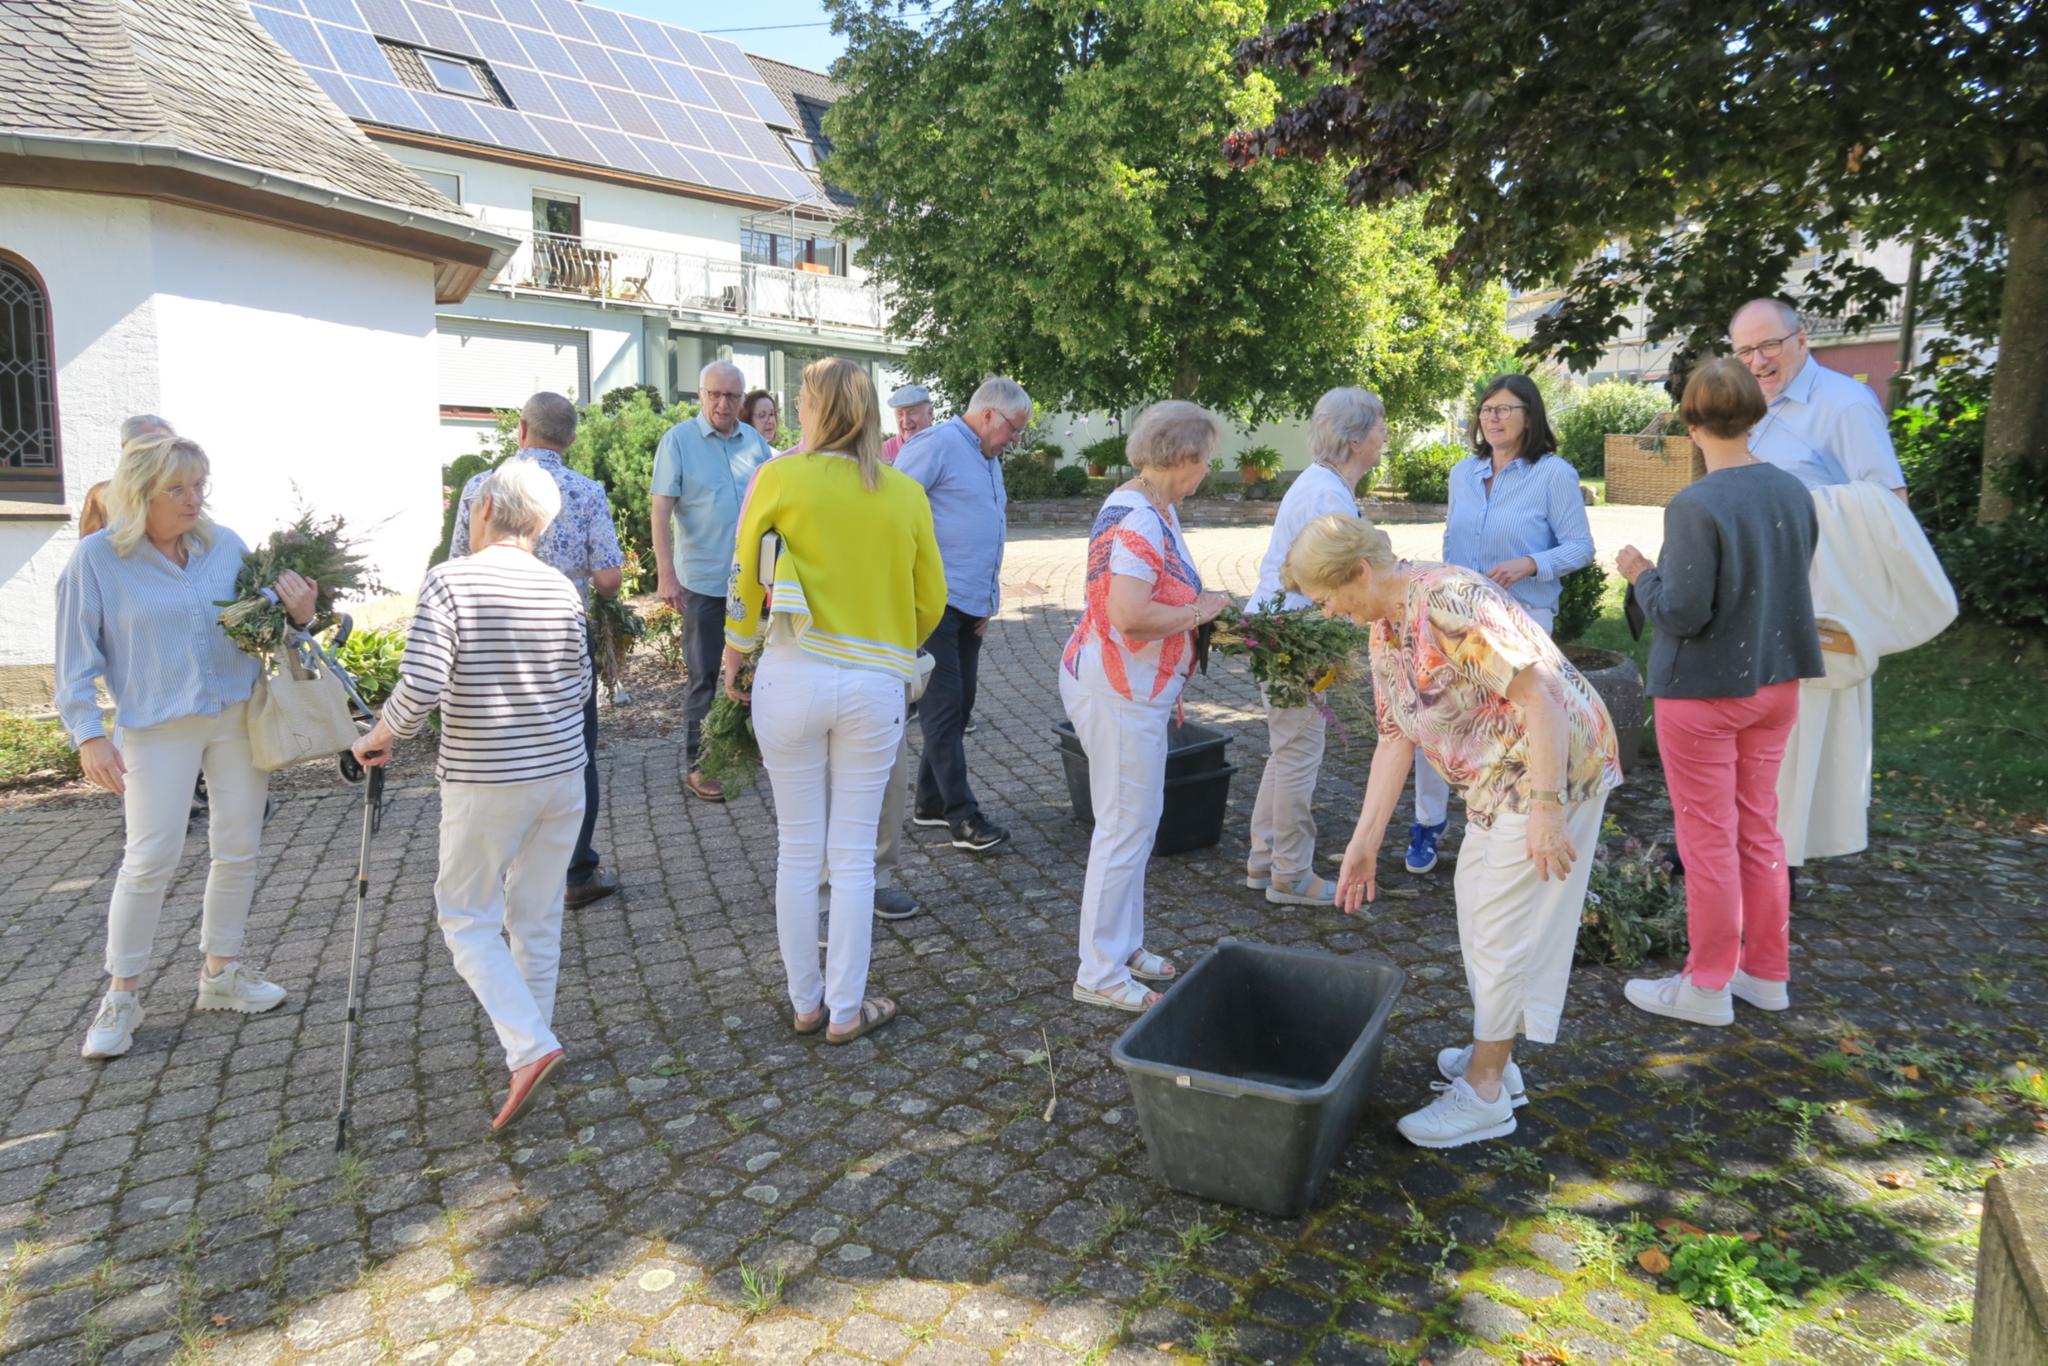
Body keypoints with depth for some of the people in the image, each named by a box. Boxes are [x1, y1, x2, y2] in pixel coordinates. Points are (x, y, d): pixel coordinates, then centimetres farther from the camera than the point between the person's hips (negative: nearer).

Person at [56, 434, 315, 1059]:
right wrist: (89, 733, -9)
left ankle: (221, 972, 25)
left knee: (239, 849, 9)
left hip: (239, 716, 4)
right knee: (150, 858, -4)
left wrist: (297, 615, -8)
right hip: (157, 726, -4)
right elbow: (77, 656, -3)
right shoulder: (97, 558, -6)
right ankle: (121, 994, 13)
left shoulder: (225, 544, 3)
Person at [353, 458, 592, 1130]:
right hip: (563, 773, 4)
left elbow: (420, 688, -19)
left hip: (484, 780, -4)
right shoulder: (563, 589, 1)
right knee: (537, 918, 15)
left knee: (467, 916, 10)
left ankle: (528, 1047, -4)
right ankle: (530, 1047, 26)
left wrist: (378, 739, -1)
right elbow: (580, 688, 7)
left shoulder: (450, 580, -12)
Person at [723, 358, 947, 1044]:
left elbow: (746, 577, 1)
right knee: (853, 854, 10)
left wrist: (735, 653, 16)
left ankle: (806, 1000, 24)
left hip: (792, 678, -1)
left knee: (798, 849, 12)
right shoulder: (907, 494, 0)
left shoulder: (778, 478, -5)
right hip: (876, 684, 1)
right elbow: (930, 600, 6)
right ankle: (846, 1010, 19)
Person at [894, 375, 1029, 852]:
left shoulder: (988, 460, 18)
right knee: (943, 705, -7)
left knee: (959, 705, 12)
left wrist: (988, 599, 16)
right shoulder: (937, 444, -10)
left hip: (970, 605, 9)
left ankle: (931, 802, 23)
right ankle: (962, 814, -3)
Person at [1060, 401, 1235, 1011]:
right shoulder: (1137, 519, -22)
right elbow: (1128, 614, -31)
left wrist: (1204, 610, 5)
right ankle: (1100, 974, 9)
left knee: (1135, 821, 19)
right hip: (1117, 688, -11)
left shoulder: (1156, 509, 11)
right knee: (1127, 826, -2)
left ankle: (1124, 945, 32)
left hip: (1135, 688, 11)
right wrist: (1198, 613, -17)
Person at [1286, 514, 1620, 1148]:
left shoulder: (1450, 602, -25)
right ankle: (1492, 1057, 33)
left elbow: (1540, 695, -27)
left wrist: (1546, 806, -29)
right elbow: (1396, 737, 7)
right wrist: (1364, 842, 5)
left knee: (1505, 926, -3)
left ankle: (1485, 1091, 9)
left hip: (1552, 767, -10)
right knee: (1480, 912, 18)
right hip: (1496, 780, 10)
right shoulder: (1383, 630, 5)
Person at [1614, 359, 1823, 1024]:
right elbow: (1791, 583, 11)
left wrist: (1641, 574, -5)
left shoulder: (1696, 506, -21)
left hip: (1704, 692, -6)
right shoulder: (1795, 493, 0)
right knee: (1760, 830, 17)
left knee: (1709, 839, 5)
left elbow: (1682, 613, -21)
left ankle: (1708, 987, 17)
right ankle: (1766, 971, 30)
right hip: (1774, 682, 7)